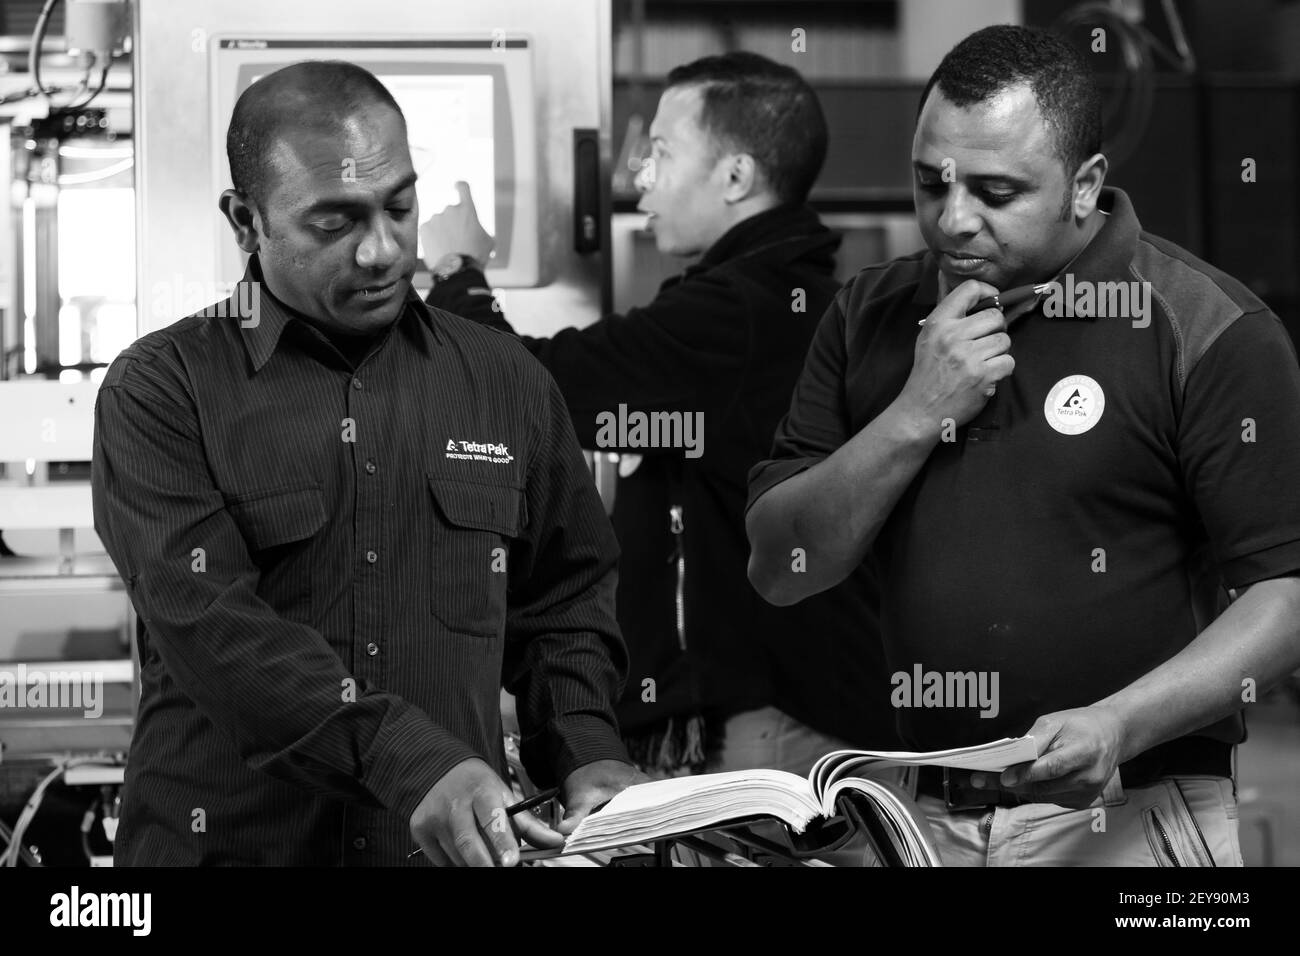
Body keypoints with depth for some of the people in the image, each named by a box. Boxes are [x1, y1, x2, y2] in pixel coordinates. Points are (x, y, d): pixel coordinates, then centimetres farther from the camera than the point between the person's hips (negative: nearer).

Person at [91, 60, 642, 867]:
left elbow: (562, 602, 18)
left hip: (457, 842, 4)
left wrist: (588, 758, 1)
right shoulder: (162, 391, -2)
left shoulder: (508, 385, 12)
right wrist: (411, 763, -22)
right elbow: (209, 622, -13)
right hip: (227, 837, -3)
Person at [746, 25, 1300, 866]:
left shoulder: (1212, 331, -9)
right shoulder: (873, 316, 6)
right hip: (917, 814, 4)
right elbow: (779, 570, 2)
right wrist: (916, 414, -11)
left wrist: (1119, 725, -25)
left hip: (1128, 818, -4)